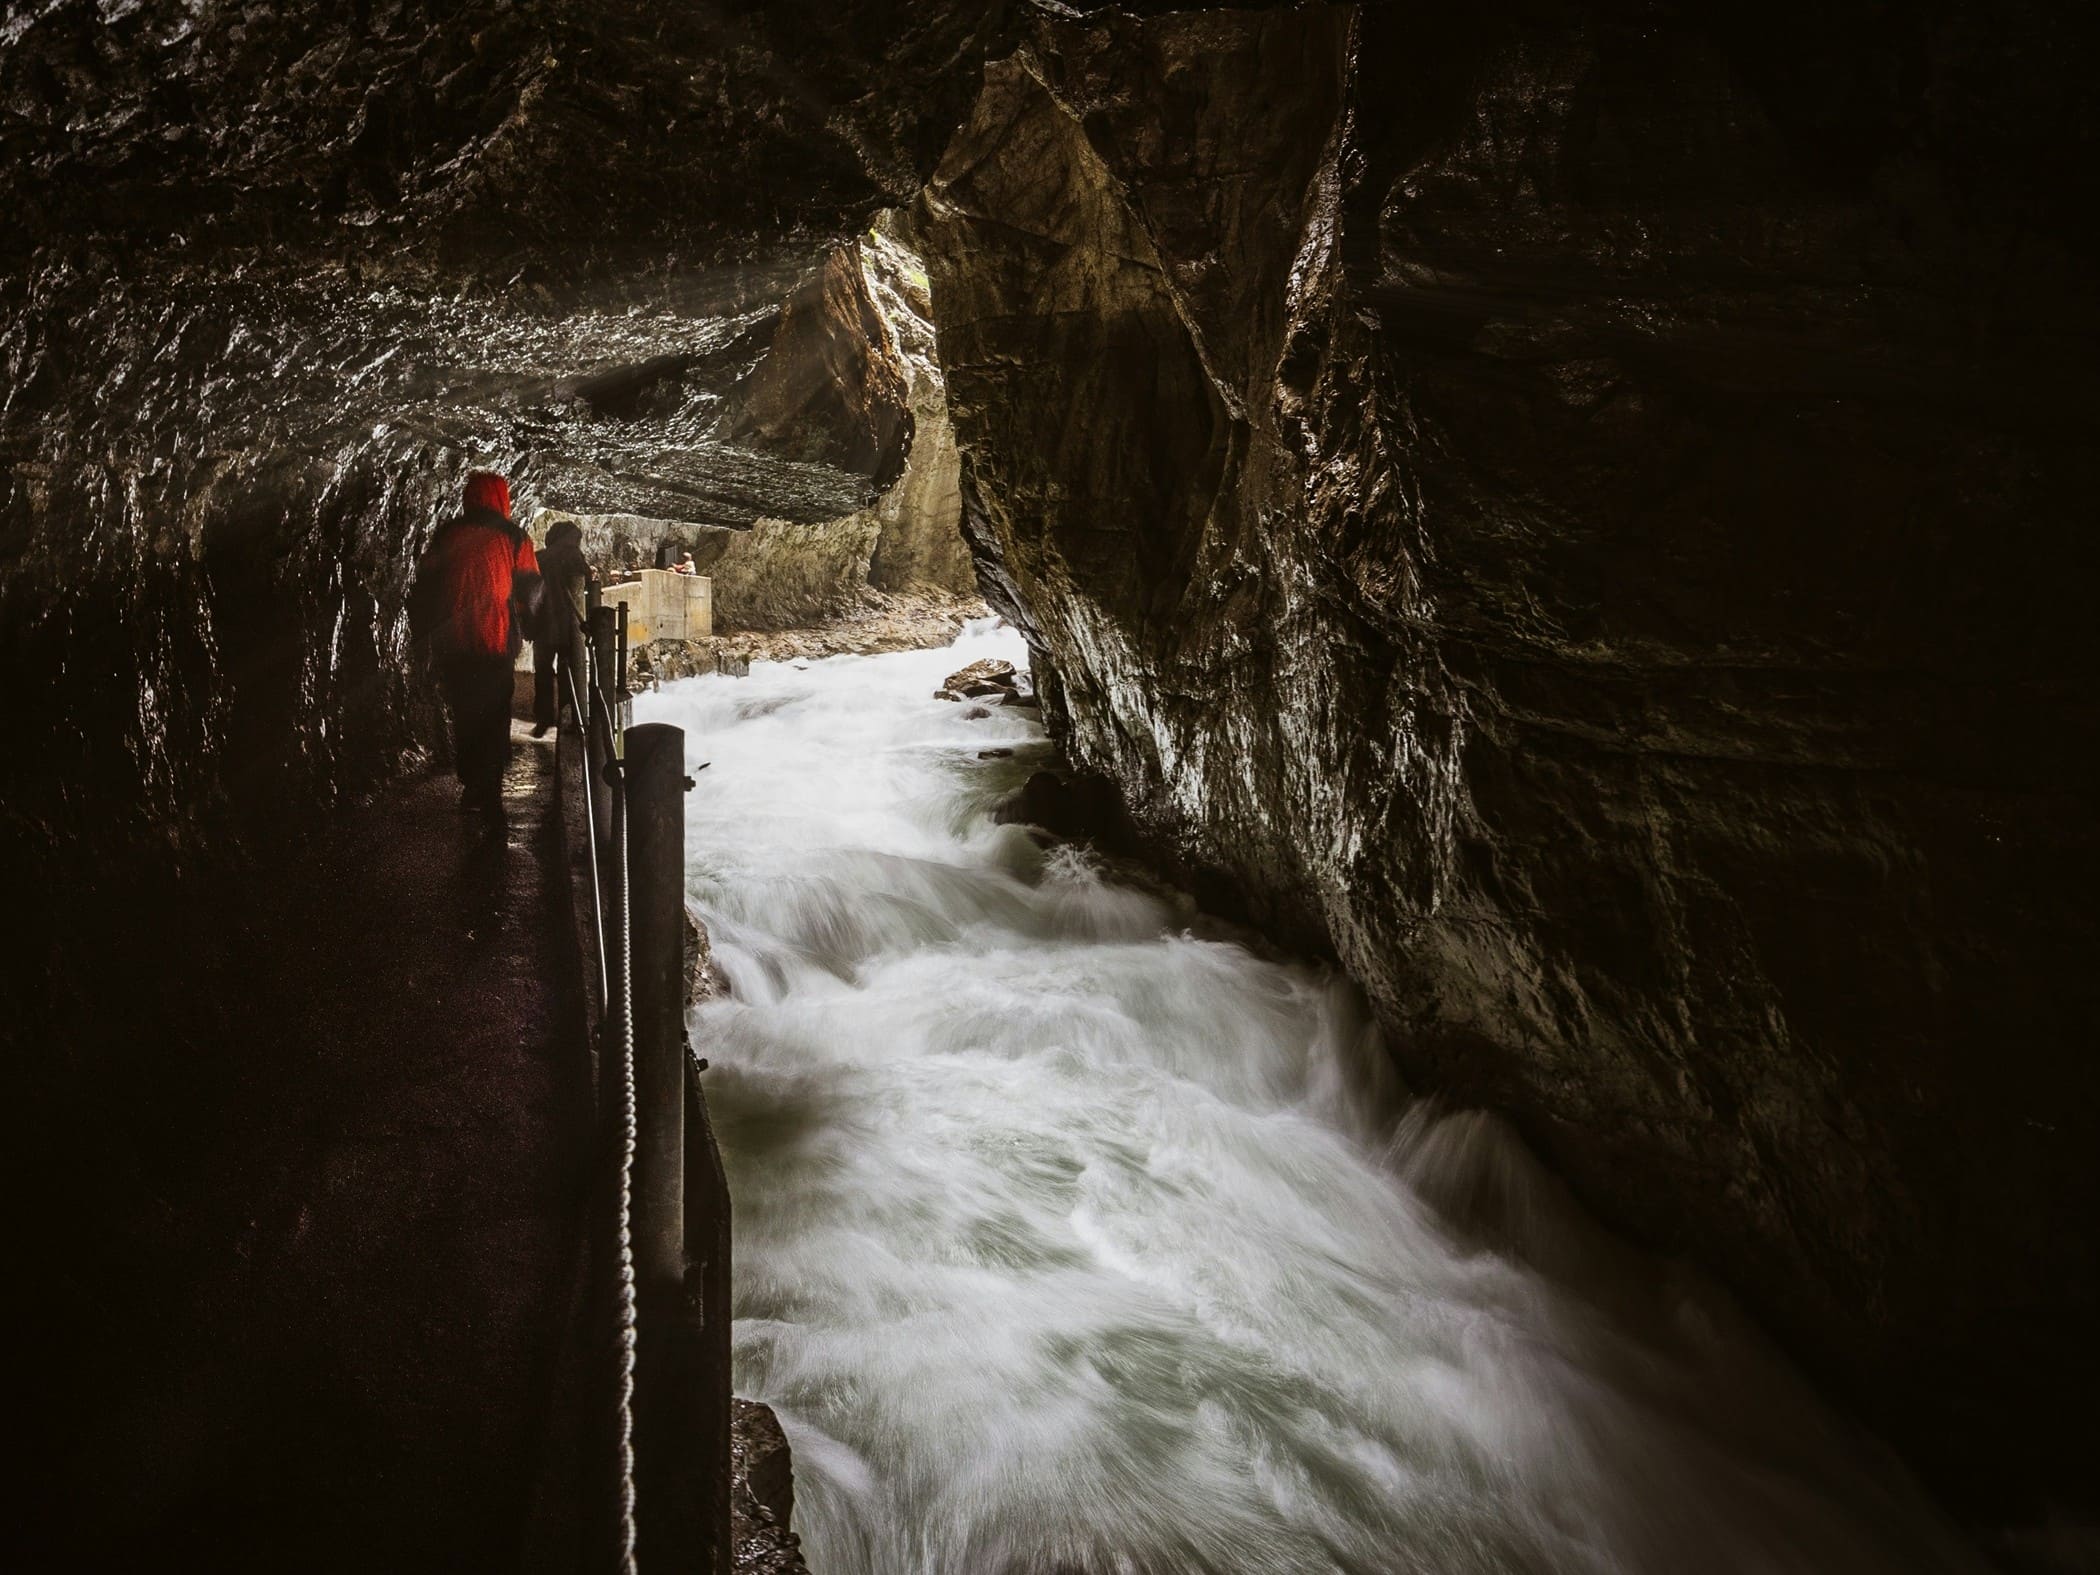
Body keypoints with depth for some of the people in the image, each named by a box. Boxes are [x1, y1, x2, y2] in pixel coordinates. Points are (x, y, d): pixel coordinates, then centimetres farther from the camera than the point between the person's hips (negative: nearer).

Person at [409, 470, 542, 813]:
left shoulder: (447, 534, 2)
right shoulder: (513, 538, -4)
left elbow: (424, 584, 3)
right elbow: (530, 592, -4)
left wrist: (423, 631, 12)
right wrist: (520, 627, 14)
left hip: (451, 643, 2)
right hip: (495, 643, -2)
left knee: (462, 714, 18)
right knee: (493, 718, 9)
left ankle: (471, 787, 21)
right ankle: (489, 791, 6)